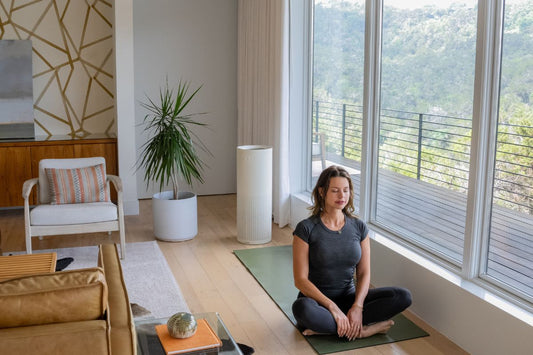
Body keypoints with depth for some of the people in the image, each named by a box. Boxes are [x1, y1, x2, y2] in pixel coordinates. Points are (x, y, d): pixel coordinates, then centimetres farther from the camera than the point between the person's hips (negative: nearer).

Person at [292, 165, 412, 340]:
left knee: (403, 296, -17)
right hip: (317, 299, -4)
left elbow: (364, 273, 0)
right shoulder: (306, 229, -11)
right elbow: (300, 280, -14)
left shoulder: (359, 227, 1)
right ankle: (358, 330, -19)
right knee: (302, 309, -40)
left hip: (349, 298, 4)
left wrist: (357, 306, -17)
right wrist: (332, 307, -23)